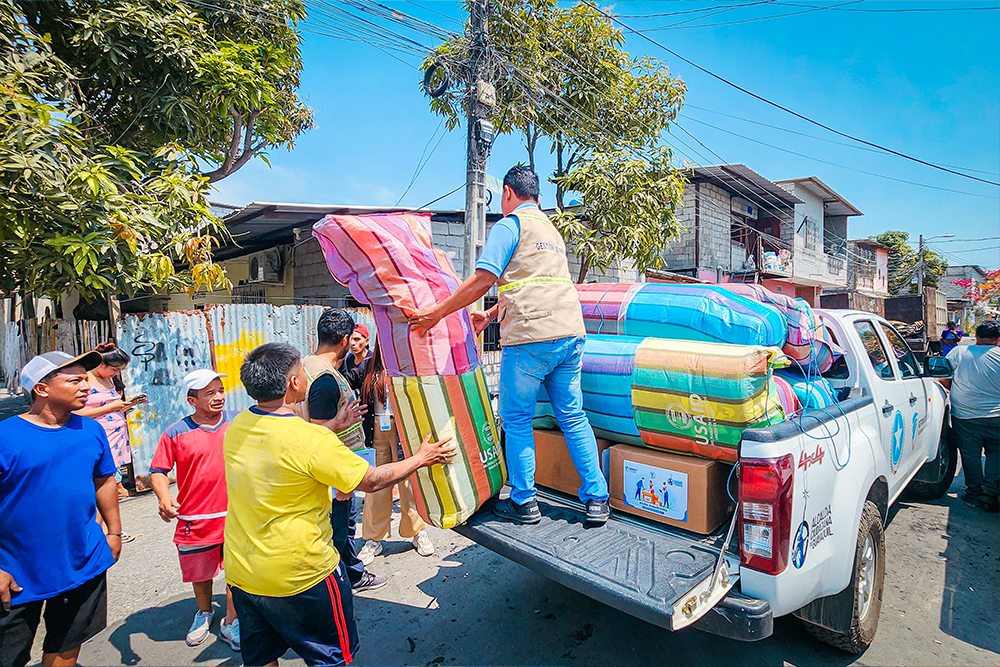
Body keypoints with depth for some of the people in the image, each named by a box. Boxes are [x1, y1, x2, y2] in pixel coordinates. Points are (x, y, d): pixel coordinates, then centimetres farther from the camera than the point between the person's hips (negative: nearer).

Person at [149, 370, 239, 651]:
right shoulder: (177, 432, -9)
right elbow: (157, 470, -5)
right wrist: (164, 498, -20)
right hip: (196, 519, 0)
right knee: (200, 572, 20)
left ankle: (231, 623, 26)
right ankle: (204, 612, 47)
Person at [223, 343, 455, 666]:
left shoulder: (236, 428, -6)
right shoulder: (311, 440, -28)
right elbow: (372, 480, -18)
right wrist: (420, 458, -4)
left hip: (240, 573, 7)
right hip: (299, 576, -7)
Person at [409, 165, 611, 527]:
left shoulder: (510, 224, 0)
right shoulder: (553, 231, 26)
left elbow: (483, 279, -10)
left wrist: (437, 313, -3)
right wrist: (490, 315, 32)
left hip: (530, 338, -7)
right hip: (571, 333, 8)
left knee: (517, 419, 6)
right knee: (572, 416, 12)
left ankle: (523, 502, 14)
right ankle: (596, 499, 16)